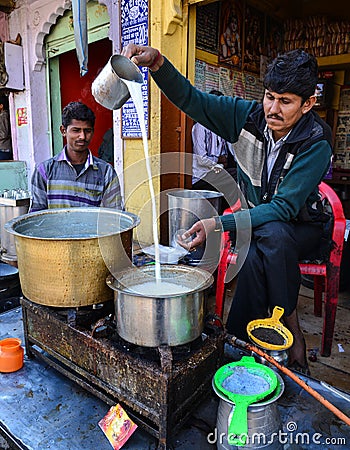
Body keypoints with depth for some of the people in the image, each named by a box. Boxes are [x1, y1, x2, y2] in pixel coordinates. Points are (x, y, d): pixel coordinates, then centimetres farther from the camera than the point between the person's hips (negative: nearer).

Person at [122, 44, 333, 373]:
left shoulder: (316, 142, -20)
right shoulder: (247, 115, -9)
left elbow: (284, 208, -27)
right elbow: (189, 99, -11)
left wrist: (220, 224, -37)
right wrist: (157, 62, -31)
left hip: (301, 226, -2)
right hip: (256, 220, 3)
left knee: (272, 236, -38)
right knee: (259, 257, -34)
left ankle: (238, 342, -22)